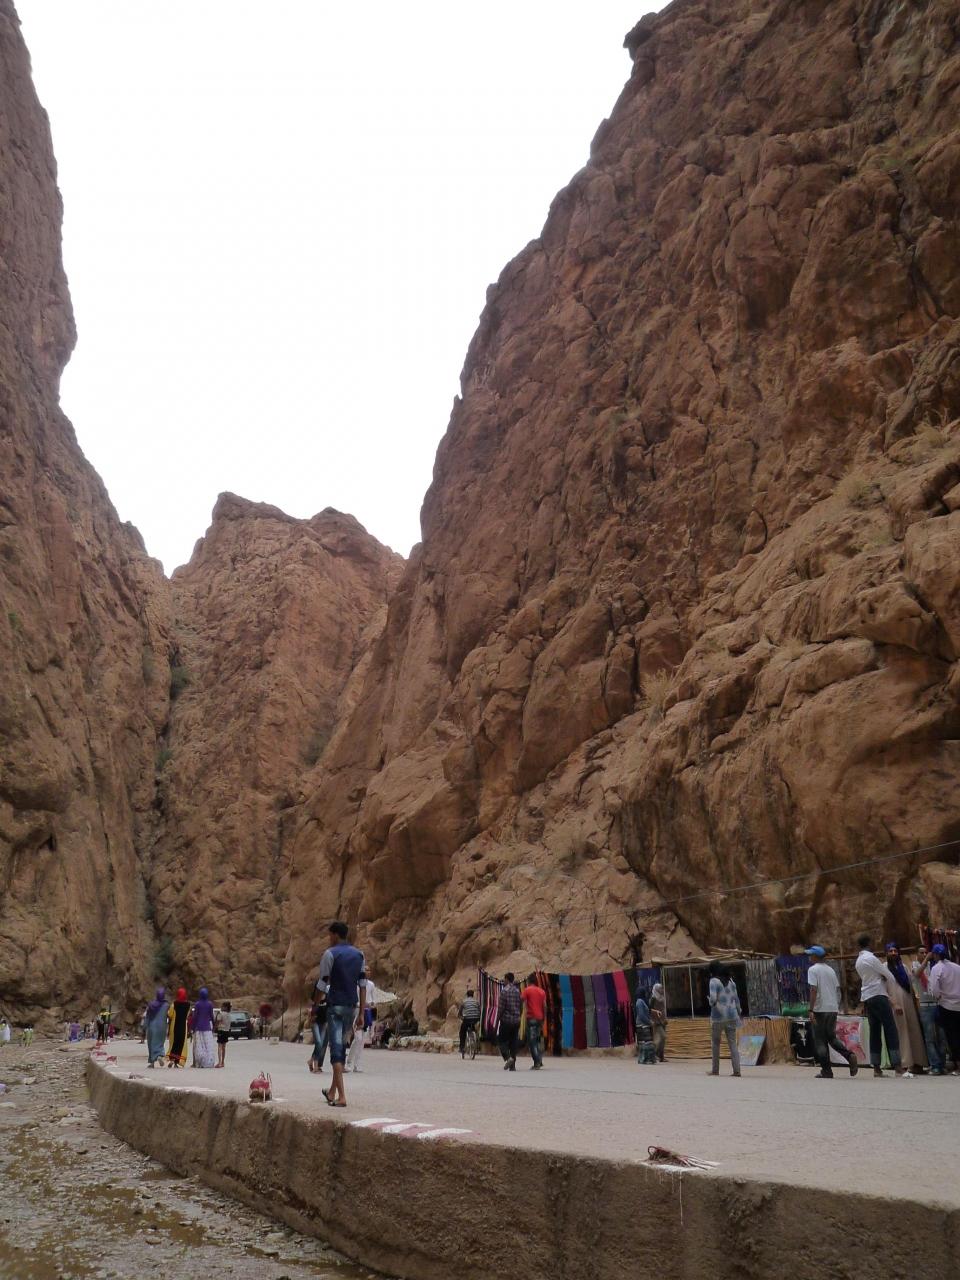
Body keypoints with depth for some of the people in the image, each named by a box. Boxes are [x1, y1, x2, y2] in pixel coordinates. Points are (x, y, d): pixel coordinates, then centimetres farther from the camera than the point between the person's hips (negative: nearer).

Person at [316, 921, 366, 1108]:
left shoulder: (330, 954, -6)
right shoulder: (359, 955, 10)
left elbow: (322, 984, -7)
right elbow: (363, 985, 7)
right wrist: (361, 1014, 9)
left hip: (335, 1006, -6)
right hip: (351, 1007, 6)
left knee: (336, 1049, -5)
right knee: (341, 1046, 17)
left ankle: (341, 1096, -12)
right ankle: (332, 1091, 29)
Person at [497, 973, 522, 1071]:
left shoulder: (504, 990, -10)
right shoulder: (518, 991, 8)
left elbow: (501, 1007, -12)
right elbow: (521, 1007, 11)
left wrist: (498, 1018, -3)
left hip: (506, 1020, -5)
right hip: (516, 1021, 6)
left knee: (502, 1041, 5)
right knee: (514, 1042, 10)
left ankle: (508, 1058, -16)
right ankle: (513, 1065, 8)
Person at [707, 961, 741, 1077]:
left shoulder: (714, 981, -10)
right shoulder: (731, 981, 9)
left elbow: (713, 999, -20)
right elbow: (736, 1000, 11)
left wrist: (710, 1001, 2)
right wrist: (738, 1015, 18)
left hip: (718, 1016, -4)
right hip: (731, 1015, 5)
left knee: (715, 1043, 11)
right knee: (733, 1043, 4)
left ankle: (715, 1069, 15)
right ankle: (736, 1070, -7)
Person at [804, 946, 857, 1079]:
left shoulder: (813, 969, -7)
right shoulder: (831, 970, 14)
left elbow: (813, 990, -16)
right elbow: (838, 989, 14)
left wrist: (811, 1010, -17)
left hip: (820, 1009, -7)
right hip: (833, 1008, 7)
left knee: (820, 1041, 2)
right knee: (831, 1037, 18)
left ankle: (827, 1071, 2)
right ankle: (849, 1055, -4)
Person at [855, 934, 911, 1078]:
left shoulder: (858, 961, 15)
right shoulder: (871, 958, -11)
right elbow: (890, 977, -4)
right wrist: (886, 985, 15)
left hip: (867, 998, 8)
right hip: (878, 996, -8)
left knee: (875, 1032, 8)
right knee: (891, 1031, -8)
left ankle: (876, 1068, 6)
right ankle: (898, 1068, -13)